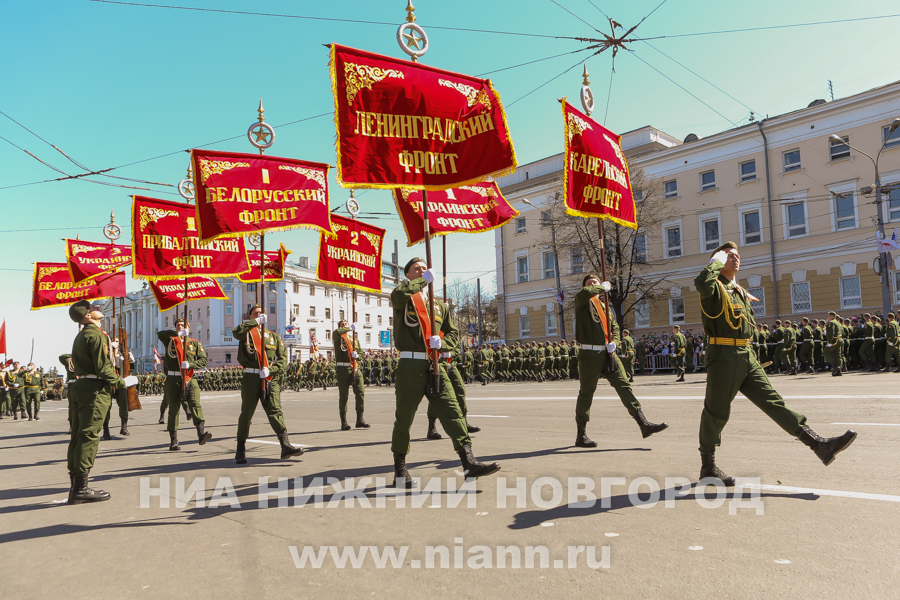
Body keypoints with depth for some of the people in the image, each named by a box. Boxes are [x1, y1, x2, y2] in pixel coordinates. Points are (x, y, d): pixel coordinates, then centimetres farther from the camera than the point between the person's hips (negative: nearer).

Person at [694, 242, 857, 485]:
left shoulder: (741, 292, 22)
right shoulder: (714, 287, -4)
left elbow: (751, 323, 29)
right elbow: (702, 283, -31)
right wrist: (718, 262, -13)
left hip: (746, 356, 8)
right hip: (723, 355, -7)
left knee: (773, 401, 3)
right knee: (716, 411, 0)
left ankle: (819, 445, -1)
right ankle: (707, 467, 10)